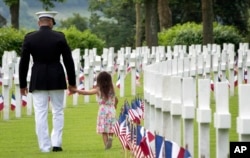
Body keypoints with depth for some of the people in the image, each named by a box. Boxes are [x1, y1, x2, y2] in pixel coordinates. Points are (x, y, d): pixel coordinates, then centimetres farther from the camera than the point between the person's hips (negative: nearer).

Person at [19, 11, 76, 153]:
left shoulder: (29, 38, -3)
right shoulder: (60, 37, -3)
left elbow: (24, 62, 0)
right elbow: (68, 61, 0)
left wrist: (22, 84, 9)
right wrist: (72, 82, 9)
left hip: (38, 80, 0)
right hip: (57, 79, 0)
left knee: (40, 114, 3)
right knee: (58, 111, 12)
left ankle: (45, 146, 1)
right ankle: (56, 143, 6)